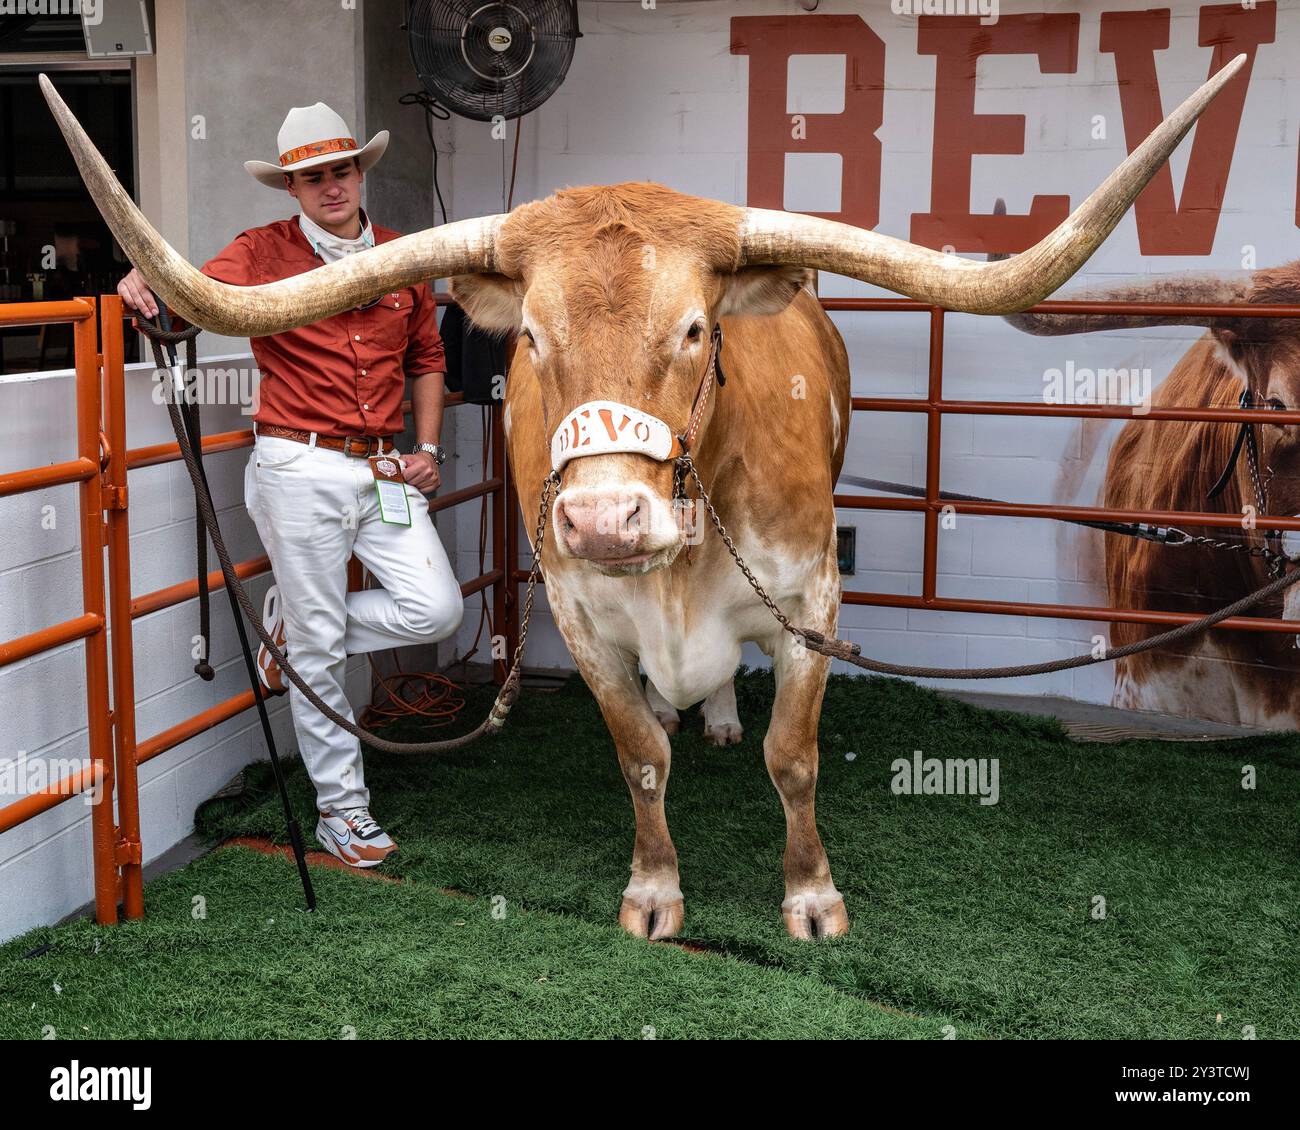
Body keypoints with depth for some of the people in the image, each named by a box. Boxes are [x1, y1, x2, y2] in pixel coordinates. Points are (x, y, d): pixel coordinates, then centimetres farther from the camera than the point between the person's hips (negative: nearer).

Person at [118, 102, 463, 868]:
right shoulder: (264, 252, 0)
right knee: (321, 651, 1)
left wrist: (428, 446, 9)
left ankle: (292, 627, 21)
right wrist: (148, 283, -37)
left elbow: (427, 359, 20)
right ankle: (343, 810, 17)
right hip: (300, 468, -4)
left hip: (385, 470, 4)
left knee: (437, 610, -5)